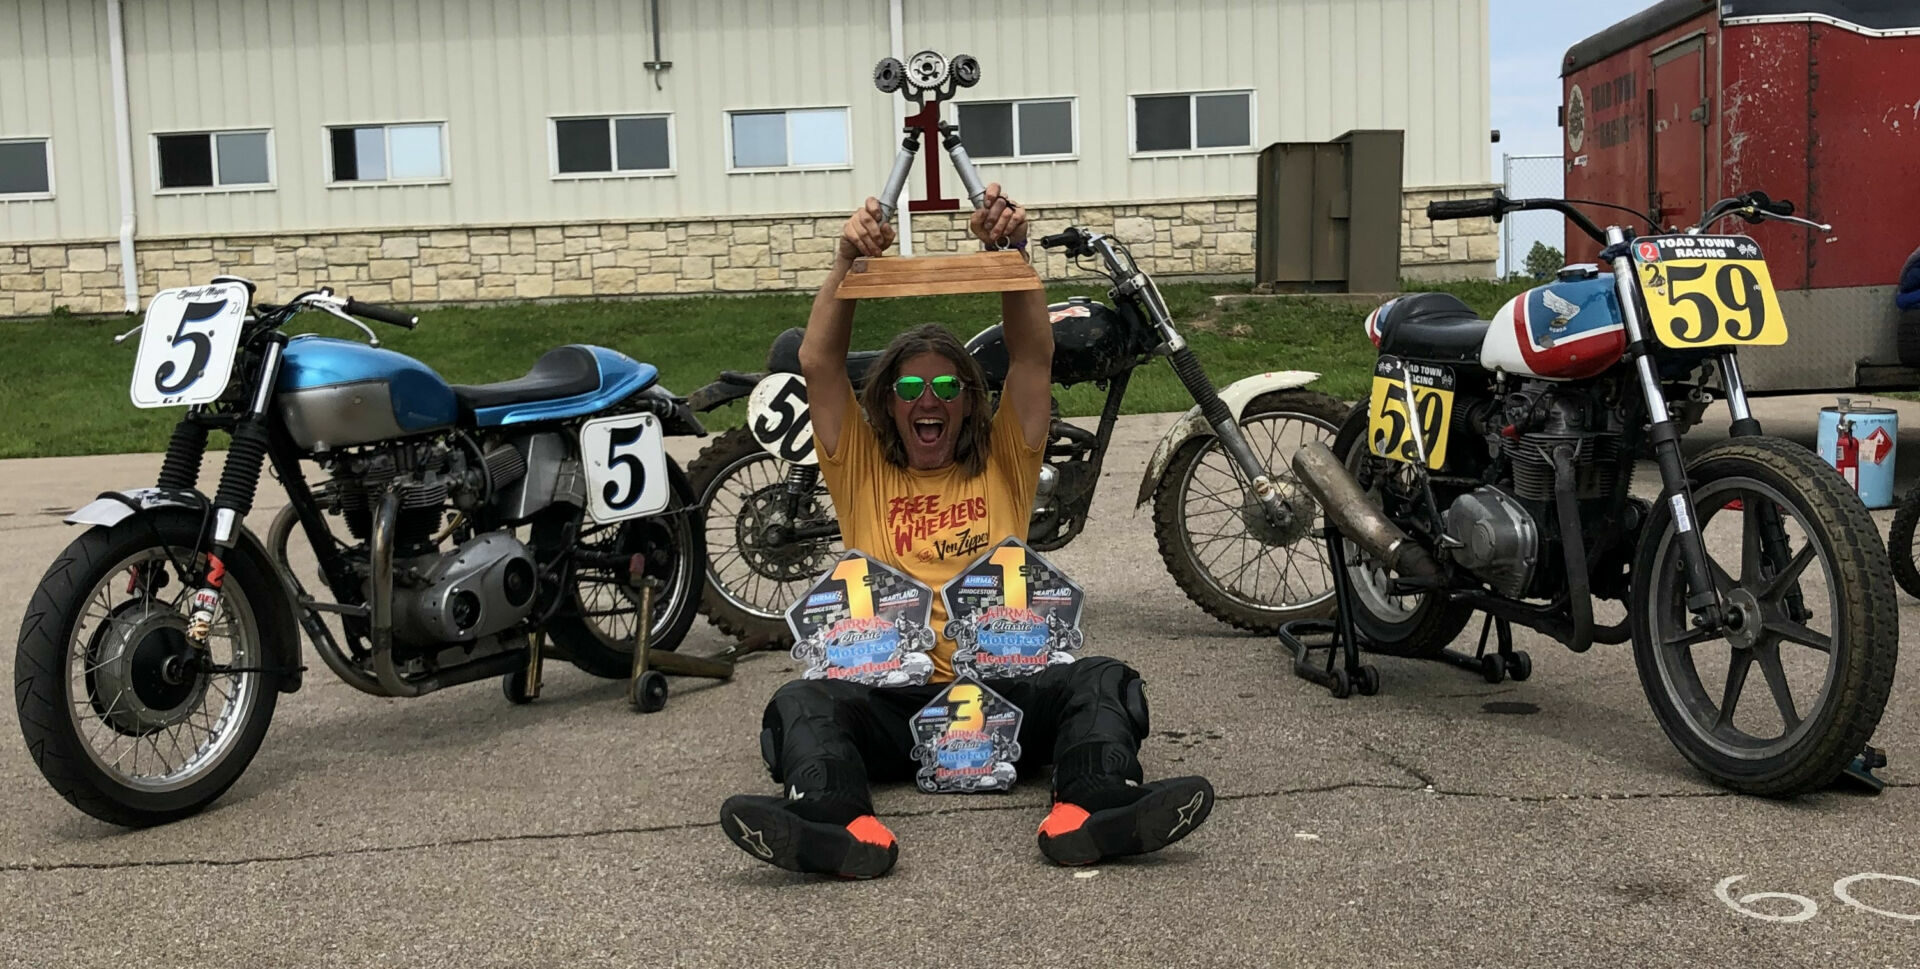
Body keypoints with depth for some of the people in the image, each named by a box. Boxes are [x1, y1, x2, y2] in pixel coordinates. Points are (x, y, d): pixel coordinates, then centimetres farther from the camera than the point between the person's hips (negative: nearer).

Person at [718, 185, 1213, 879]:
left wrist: (1013, 252, -7)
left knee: (1102, 681, -26)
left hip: (1003, 687, 1)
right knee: (802, 703, -29)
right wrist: (848, 260, -5)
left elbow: (1033, 357, 6)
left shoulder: (1004, 466, 18)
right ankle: (843, 826, -55)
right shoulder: (862, 471, 17)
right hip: (889, 699, 0)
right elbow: (818, 364, 6)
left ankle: (1090, 810, -50)